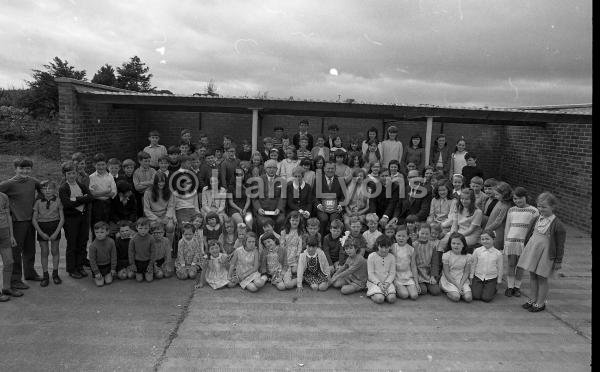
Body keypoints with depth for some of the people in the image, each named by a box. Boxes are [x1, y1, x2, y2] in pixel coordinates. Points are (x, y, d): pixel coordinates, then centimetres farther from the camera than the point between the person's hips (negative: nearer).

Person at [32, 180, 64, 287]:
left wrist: (56, 232, -10)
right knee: (44, 252, 5)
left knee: (55, 251, 8)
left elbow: (62, 218, -2)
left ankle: (55, 274, 21)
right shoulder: (38, 202, -1)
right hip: (42, 228, 0)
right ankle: (45, 275, 15)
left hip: (55, 227, 0)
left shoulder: (57, 201, -3)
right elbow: (34, 220, -1)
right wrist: (41, 233, -9)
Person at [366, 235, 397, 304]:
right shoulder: (371, 256, -4)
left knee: (392, 299, -24)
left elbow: (392, 273, 2)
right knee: (379, 299, -28)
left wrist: (387, 283, -16)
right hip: (374, 282, -2)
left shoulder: (392, 257, 5)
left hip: (387, 282, 3)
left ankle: (384, 294, 8)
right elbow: (370, 273, -6)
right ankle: (372, 295, 6)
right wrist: (379, 283, -18)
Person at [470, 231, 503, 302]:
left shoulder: (498, 254, -4)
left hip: (491, 279, -1)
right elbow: (473, 265, 5)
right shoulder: (477, 251, -2)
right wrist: (471, 278, 6)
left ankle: (493, 289, 20)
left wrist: (499, 281, 7)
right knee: (475, 296, -12)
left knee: (486, 298, -11)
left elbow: (500, 268, 5)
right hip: (478, 277, 1)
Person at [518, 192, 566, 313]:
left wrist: (558, 261, -8)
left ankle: (540, 303, 19)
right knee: (532, 276, 14)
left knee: (542, 278, 5)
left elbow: (560, 245, -10)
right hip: (532, 251, 6)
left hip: (545, 254, -6)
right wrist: (526, 246, 20)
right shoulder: (537, 219, 4)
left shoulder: (557, 224, -14)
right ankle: (532, 299, 27)